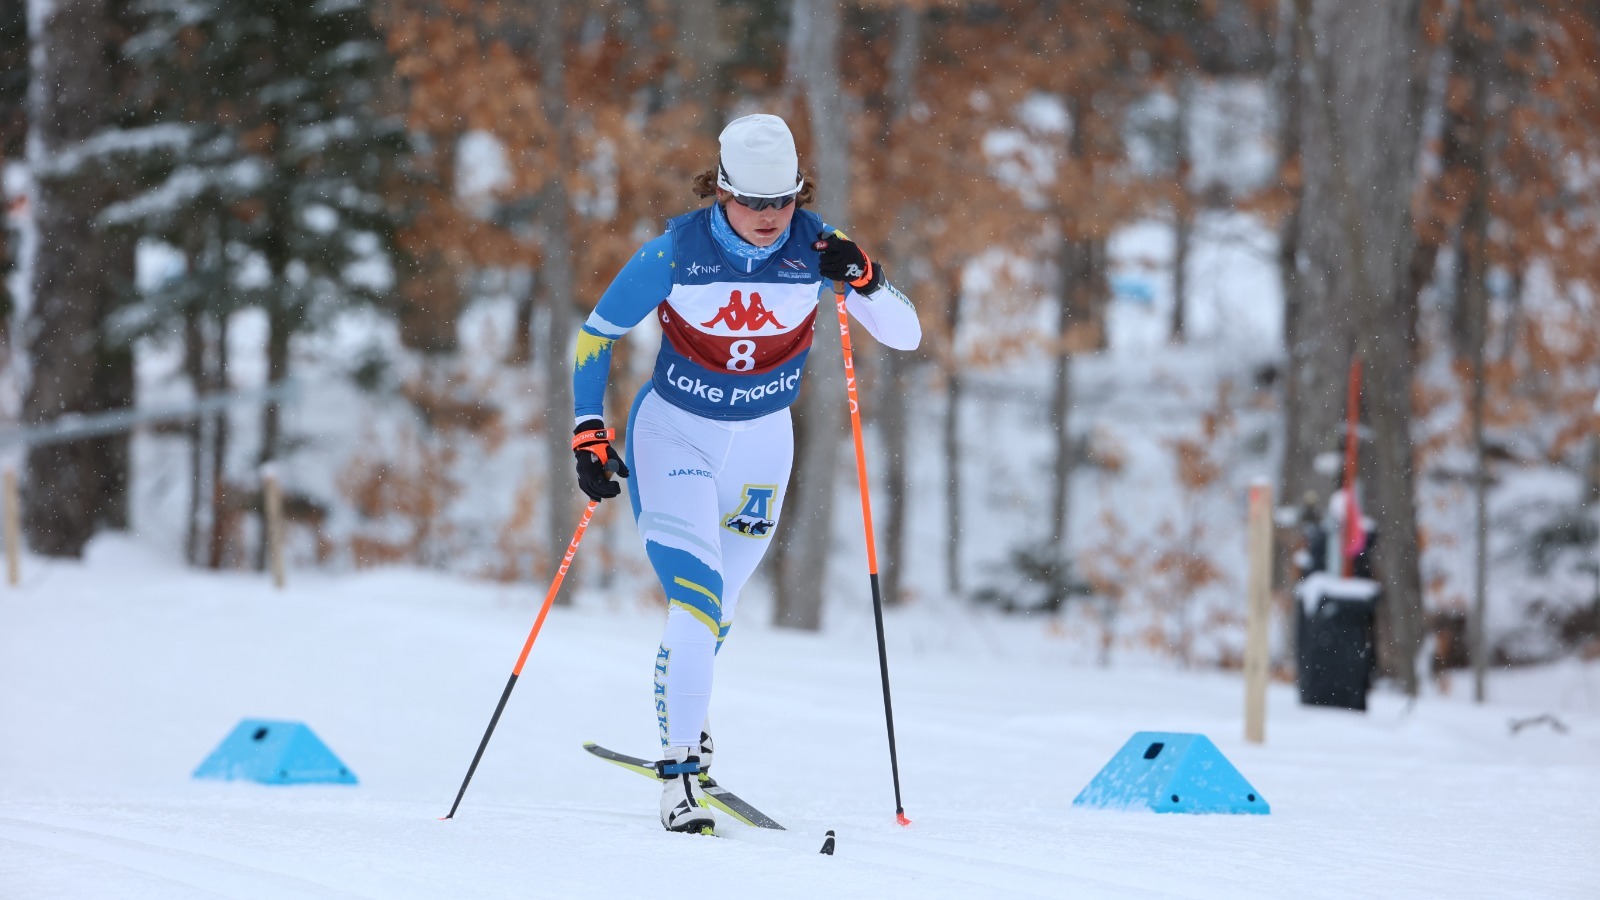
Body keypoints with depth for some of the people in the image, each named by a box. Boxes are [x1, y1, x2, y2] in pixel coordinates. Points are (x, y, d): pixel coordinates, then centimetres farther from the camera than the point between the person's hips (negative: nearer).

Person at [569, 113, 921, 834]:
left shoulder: (815, 247, -14)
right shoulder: (675, 253, -19)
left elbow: (906, 336, -14)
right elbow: (595, 334, -6)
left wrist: (862, 279, -33)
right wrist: (588, 434, -13)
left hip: (761, 445, 3)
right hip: (672, 433, -3)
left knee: (714, 610, 14)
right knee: (697, 595, -20)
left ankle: (680, 722, 40)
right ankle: (680, 773, -18)